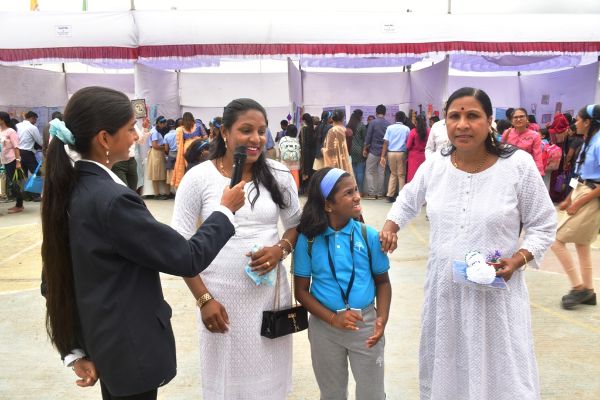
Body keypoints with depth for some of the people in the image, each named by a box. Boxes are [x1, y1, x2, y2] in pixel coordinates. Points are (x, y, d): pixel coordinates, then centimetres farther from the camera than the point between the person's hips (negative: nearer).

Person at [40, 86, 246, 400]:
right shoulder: (112, 199, -27)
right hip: (132, 349, -8)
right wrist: (225, 210, -7)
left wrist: (75, 349, 10)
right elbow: (187, 259, -21)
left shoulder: (68, 189, 0)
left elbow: (55, 276, 5)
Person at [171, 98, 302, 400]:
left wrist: (280, 249, -12)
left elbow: (297, 225, 9)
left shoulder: (278, 174, -2)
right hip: (221, 296, -2)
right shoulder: (198, 177, -9)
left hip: (270, 292, 2)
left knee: (268, 375, 17)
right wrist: (203, 299, -10)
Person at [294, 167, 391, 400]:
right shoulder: (308, 239, -11)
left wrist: (382, 319, -14)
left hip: (365, 323, 0)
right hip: (324, 327, 0)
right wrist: (333, 318, -17)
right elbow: (301, 290, -6)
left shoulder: (369, 235, -9)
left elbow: (382, 282, 1)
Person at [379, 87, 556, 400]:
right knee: (445, 371, 20)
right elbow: (408, 201, 18)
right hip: (444, 288, 4)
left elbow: (543, 226, -3)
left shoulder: (518, 165, -12)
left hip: (496, 291, -3)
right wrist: (390, 226, 2)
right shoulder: (433, 165, -3)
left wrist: (518, 259, -18)